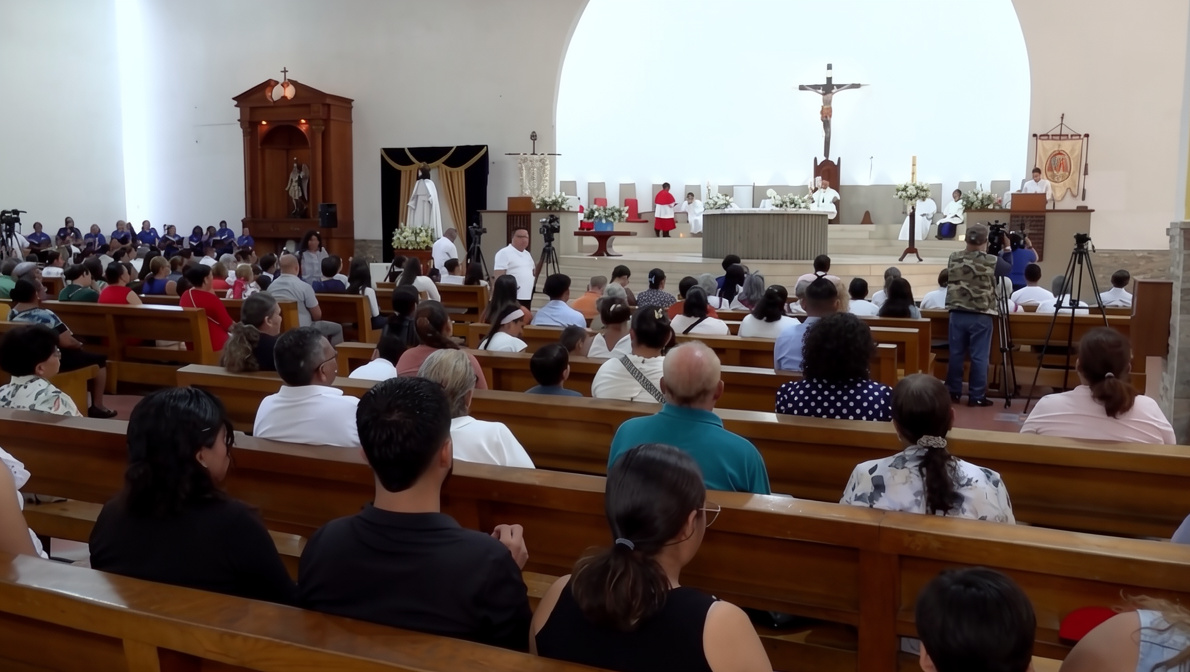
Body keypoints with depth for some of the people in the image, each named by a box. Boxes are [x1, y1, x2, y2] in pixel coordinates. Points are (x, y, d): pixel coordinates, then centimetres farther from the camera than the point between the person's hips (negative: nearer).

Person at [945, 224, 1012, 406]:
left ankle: (953, 392, 16)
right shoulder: (992, 261, -7)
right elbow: (1008, 268, 14)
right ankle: (976, 396, 6)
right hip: (981, 316, -3)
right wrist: (1006, 248, 26)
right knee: (979, 357, 3)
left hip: (957, 313, 3)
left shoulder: (953, 258, 1)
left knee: (956, 354, 9)